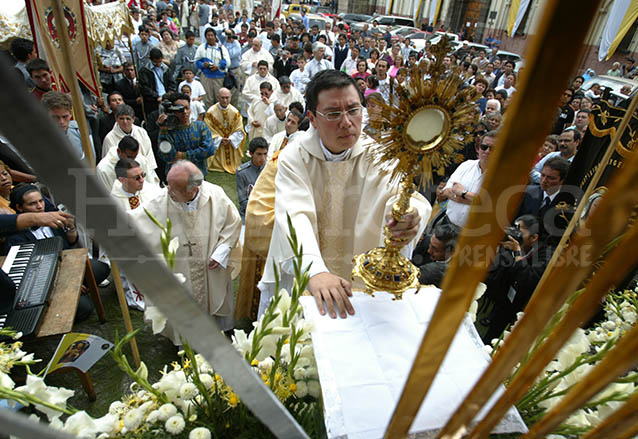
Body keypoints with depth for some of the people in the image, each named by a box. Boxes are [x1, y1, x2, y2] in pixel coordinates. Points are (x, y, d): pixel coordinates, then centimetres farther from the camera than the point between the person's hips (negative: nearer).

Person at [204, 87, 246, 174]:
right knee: (216, 165, 0)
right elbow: (209, 132, -9)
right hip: (217, 145, -2)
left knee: (234, 166, 9)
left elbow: (239, 131, -3)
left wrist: (230, 139, -18)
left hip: (232, 145, 2)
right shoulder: (211, 112, -11)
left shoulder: (235, 112, -4)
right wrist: (220, 140, -19)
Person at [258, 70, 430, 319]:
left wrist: (410, 216, -45)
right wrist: (315, 271, -38)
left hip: (359, 282, 1)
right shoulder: (294, 156, -7)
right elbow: (295, 214, -21)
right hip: (294, 277, 0)